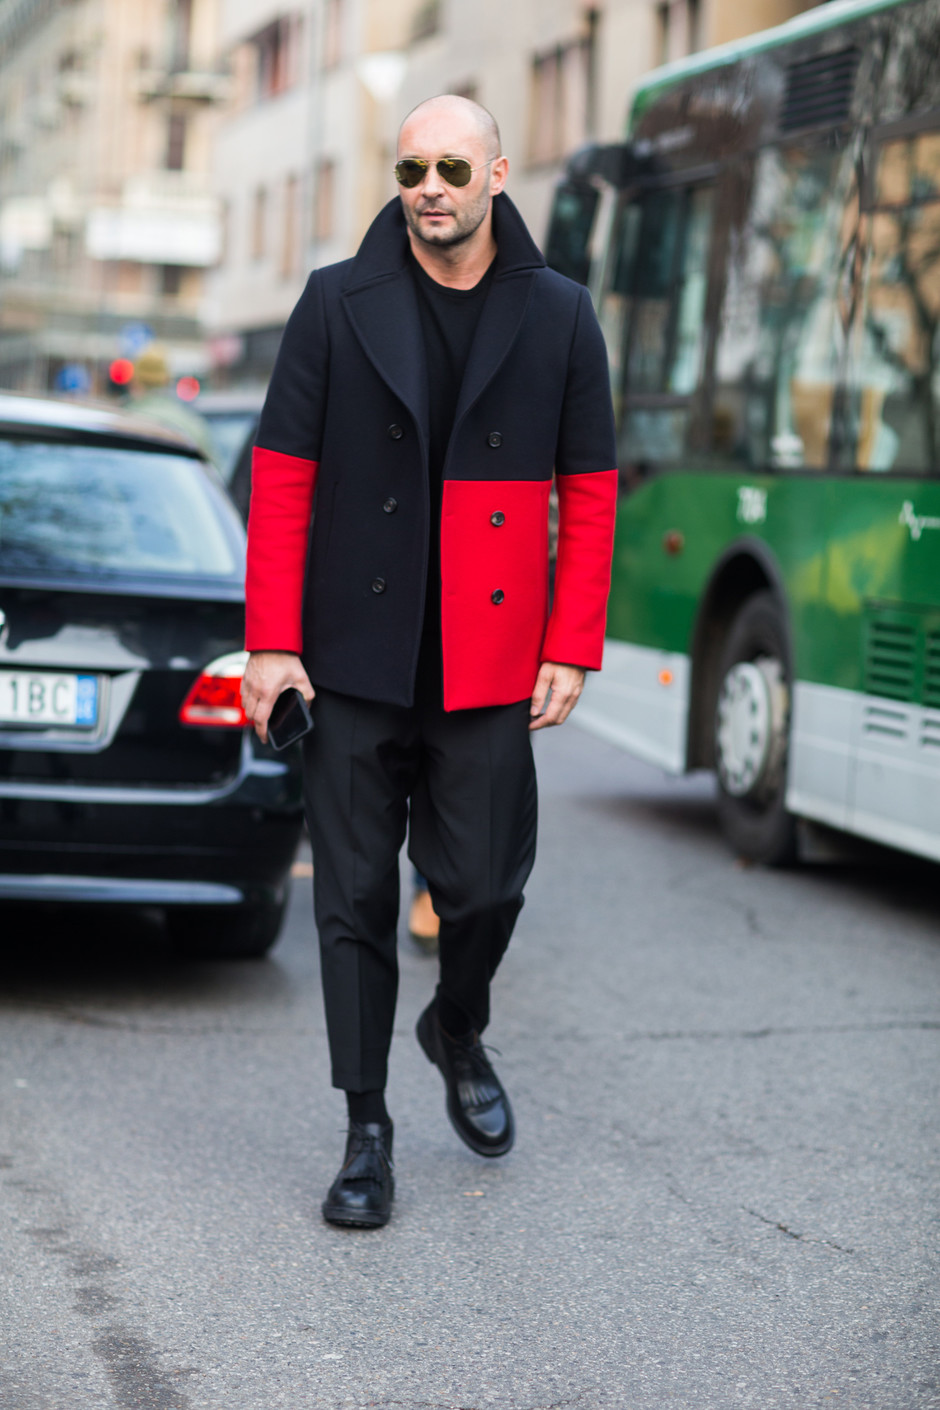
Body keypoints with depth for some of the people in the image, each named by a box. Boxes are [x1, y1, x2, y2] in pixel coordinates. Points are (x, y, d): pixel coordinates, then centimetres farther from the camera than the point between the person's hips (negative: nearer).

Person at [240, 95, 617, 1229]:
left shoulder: (558, 317, 4)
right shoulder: (337, 305, 2)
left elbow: (589, 492, 6)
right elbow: (281, 477, 2)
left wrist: (572, 651, 0)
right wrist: (272, 641, -4)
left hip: (490, 666, 0)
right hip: (356, 663, 0)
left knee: (485, 885, 0)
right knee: (355, 900, 3)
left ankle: (458, 1031, 33)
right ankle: (366, 1133, 15)